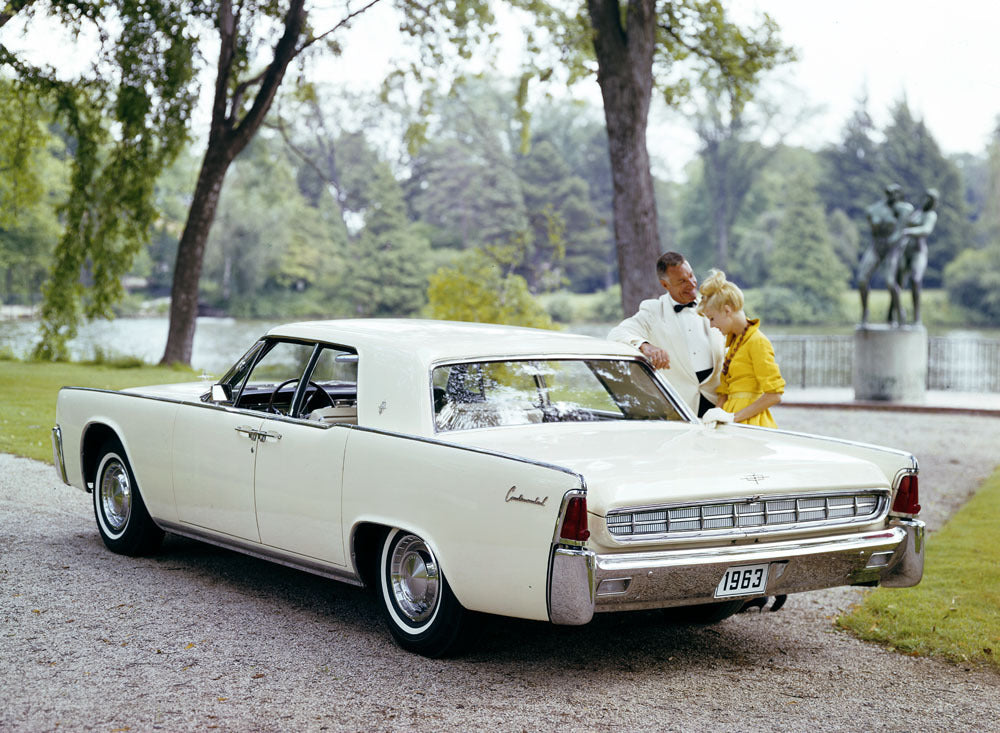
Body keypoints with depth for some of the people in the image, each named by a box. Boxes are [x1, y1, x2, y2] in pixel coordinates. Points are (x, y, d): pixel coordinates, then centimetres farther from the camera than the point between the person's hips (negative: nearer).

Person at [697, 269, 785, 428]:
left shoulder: (757, 342, -10)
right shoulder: (733, 340, 16)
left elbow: (774, 395, -15)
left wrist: (734, 417, -16)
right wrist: (718, 414, -1)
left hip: (750, 421, -7)